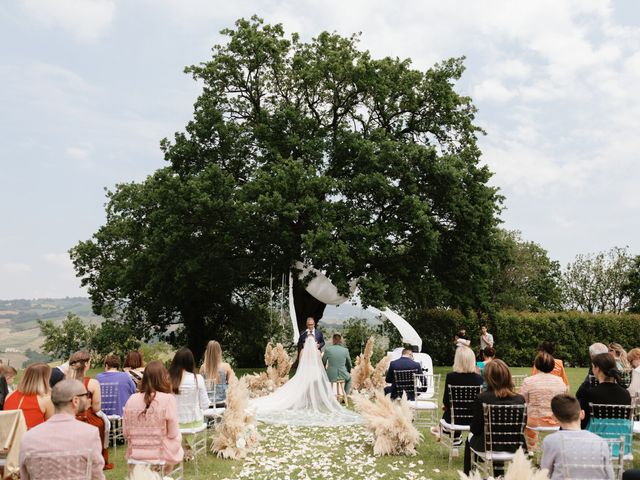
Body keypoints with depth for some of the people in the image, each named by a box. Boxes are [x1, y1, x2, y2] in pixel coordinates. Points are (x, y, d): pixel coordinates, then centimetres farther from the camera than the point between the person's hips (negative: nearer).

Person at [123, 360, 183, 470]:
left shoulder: (132, 399, -7)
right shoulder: (168, 399, -18)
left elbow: (125, 433, 0)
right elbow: (173, 434, -14)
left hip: (135, 453, 4)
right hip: (161, 453, -4)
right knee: (178, 438, 28)